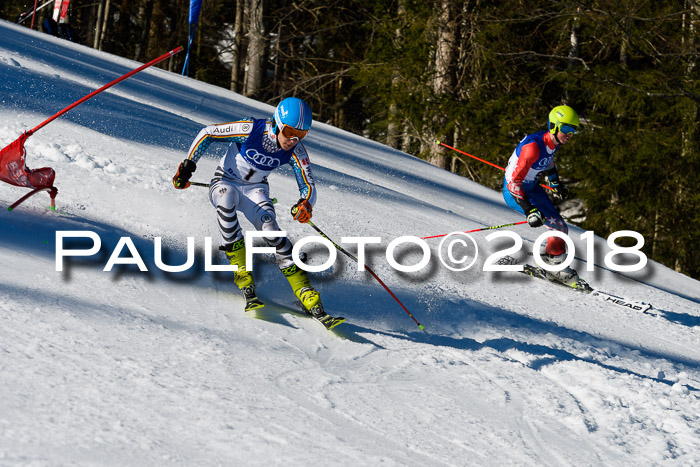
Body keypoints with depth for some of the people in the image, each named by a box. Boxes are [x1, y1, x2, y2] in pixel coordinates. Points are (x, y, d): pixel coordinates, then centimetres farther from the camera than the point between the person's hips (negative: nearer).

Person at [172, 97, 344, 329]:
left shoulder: (296, 151, -15)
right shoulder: (251, 130, -25)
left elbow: (308, 185, -13)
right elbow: (207, 133, -13)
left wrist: (305, 204, -36)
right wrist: (188, 165, -15)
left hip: (255, 190, 2)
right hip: (224, 182, -2)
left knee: (271, 229, -26)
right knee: (226, 197, -39)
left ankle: (308, 298, -25)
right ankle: (243, 276, -37)